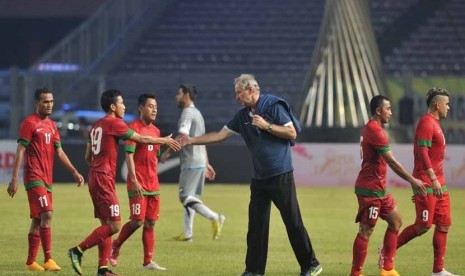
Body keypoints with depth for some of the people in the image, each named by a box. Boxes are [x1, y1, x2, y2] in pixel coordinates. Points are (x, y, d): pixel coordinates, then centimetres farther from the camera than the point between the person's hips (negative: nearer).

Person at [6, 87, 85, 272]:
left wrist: (74, 172, 9)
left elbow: (59, 153, 19)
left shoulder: (52, 125, 17)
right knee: (46, 215, -17)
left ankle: (30, 262, 13)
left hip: (47, 179, 8)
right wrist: (14, 179, -15)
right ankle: (48, 260, -19)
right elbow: (20, 151, -10)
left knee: (37, 220, 9)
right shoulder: (29, 123, -7)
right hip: (34, 177, -8)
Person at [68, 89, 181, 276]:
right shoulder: (114, 123, -9)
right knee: (114, 225, -11)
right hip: (104, 179, -10)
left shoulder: (96, 126, 17)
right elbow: (141, 139, -6)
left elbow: (88, 157, 21)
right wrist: (165, 141, 5)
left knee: (106, 225, 9)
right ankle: (78, 250, -11)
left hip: (95, 178, 10)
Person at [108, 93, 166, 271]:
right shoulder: (134, 128, -9)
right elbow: (129, 155, -15)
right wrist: (134, 181, -21)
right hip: (138, 184, -7)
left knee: (150, 223, 4)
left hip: (153, 184, 7)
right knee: (138, 221, -9)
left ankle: (148, 261, 6)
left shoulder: (156, 131, 14)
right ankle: (116, 246, 14)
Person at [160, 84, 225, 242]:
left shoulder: (187, 113, -11)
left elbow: (182, 137, -22)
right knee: (187, 196, 13)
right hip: (200, 162, 10)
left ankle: (214, 217, -23)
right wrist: (206, 164, 25)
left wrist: (167, 153, -15)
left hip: (191, 162, -10)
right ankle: (188, 233, 13)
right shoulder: (197, 113, 20)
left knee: (185, 197, -11)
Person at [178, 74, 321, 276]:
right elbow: (220, 135, 16)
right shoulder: (243, 116, 11)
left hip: (281, 175, -7)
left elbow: (292, 132, -11)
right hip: (260, 177, 7)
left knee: (293, 222, -5)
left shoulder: (273, 106, -9)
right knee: (256, 225, 6)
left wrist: (266, 126, -18)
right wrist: (191, 141, 13)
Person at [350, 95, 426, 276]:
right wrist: (412, 180, -17)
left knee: (395, 221, 15)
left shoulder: (370, 129, 15)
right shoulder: (375, 131, -18)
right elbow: (392, 161, -20)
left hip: (379, 188, 11)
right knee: (366, 230, -7)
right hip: (370, 190, -11)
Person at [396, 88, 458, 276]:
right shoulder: (426, 123, -13)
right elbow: (422, 152, -22)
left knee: (444, 225, 5)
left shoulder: (434, 124, 18)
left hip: (438, 183, 10)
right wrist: (433, 179, -29)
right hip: (427, 183, -10)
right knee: (423, 226, -9)